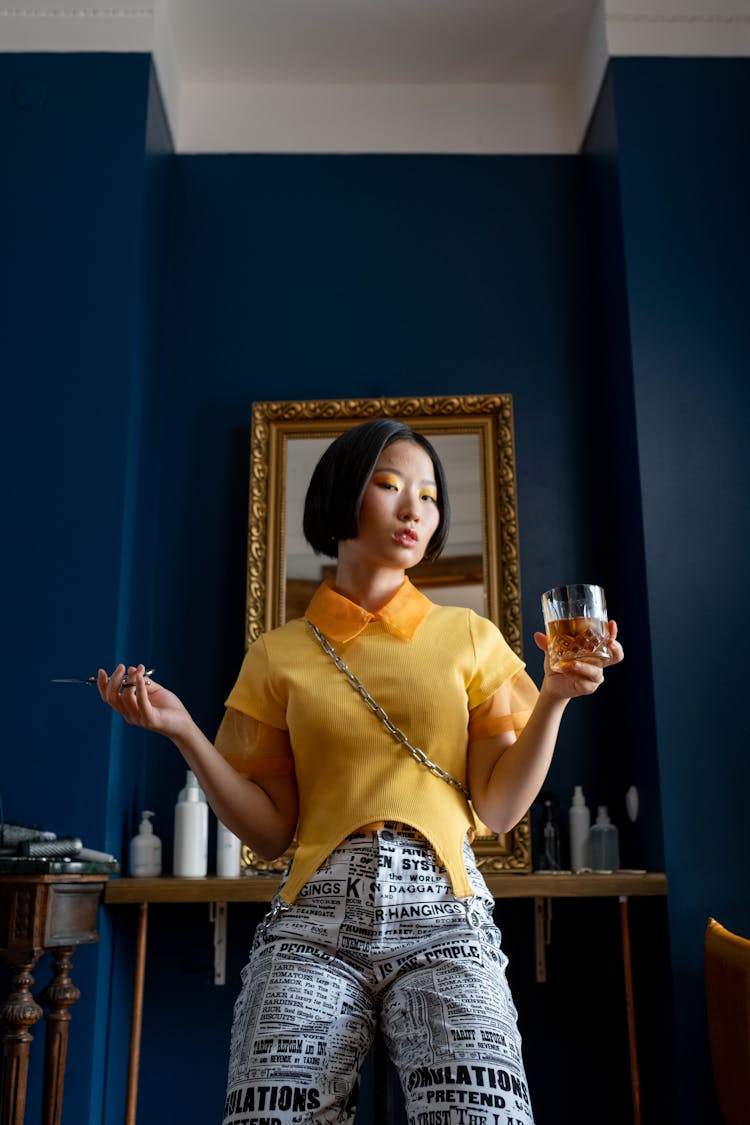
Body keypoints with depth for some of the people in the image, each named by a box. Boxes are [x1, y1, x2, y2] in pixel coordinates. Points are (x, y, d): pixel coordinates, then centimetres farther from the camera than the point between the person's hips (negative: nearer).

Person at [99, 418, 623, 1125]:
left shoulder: (469, 638, 12)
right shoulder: (279, 655, 12)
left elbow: (497, 809, 6)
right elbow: (270, 831, 8)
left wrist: (555, 699, -8)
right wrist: (182, 732, -3)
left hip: (440, 916, 0)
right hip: (315, 918, 1)